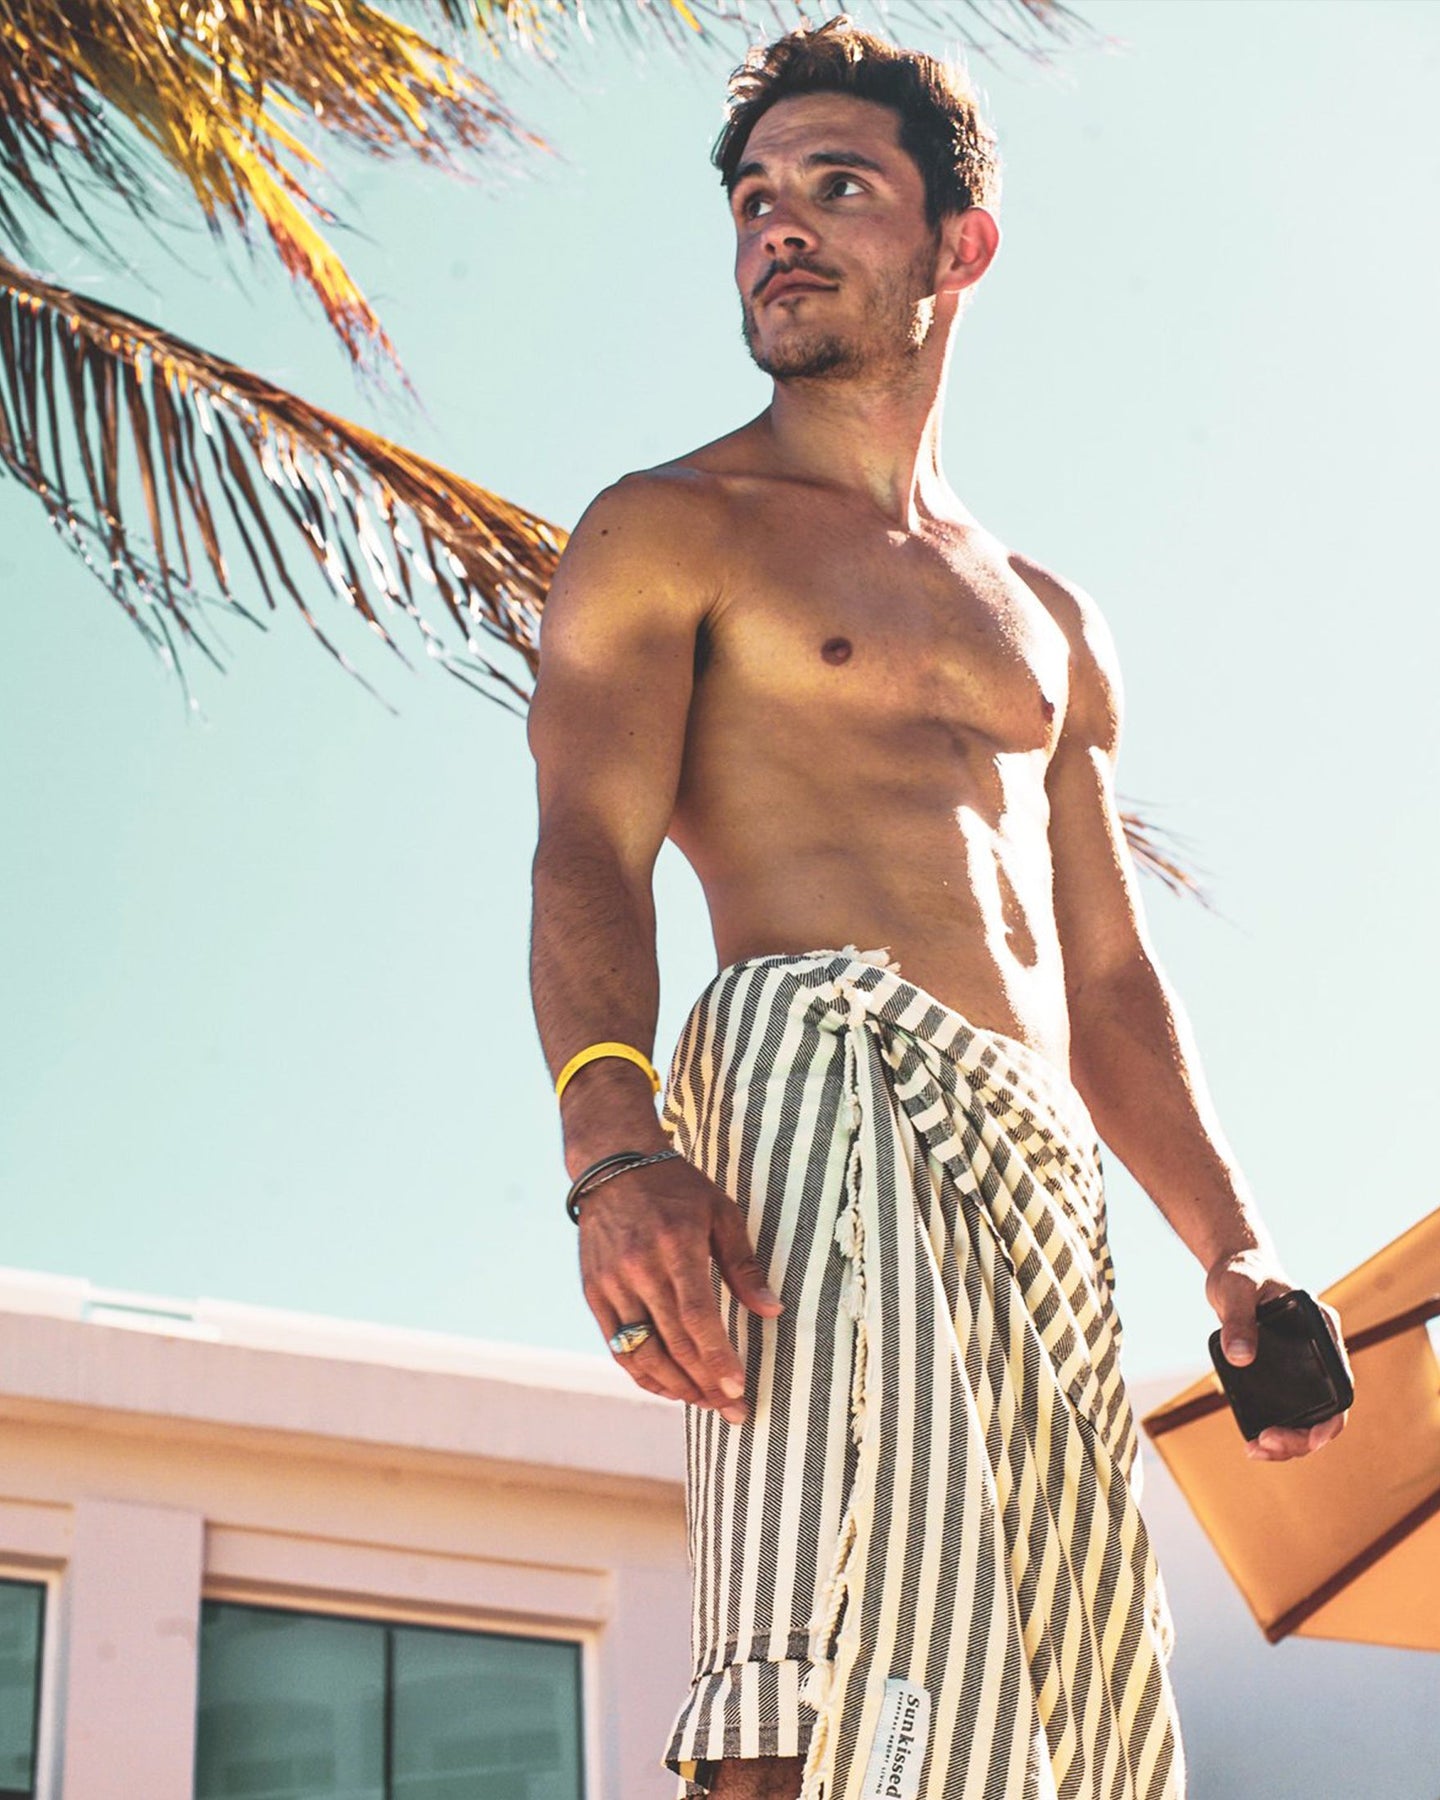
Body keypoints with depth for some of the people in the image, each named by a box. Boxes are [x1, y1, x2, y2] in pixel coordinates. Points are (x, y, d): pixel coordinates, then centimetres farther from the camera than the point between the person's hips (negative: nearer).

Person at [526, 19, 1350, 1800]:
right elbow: (586, 858, -5)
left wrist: (1234, 1250, 10)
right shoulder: (666, 534, 10)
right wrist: (614, 1145, -25)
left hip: (1045, 1184, 7)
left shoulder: (1049, 623, 28)